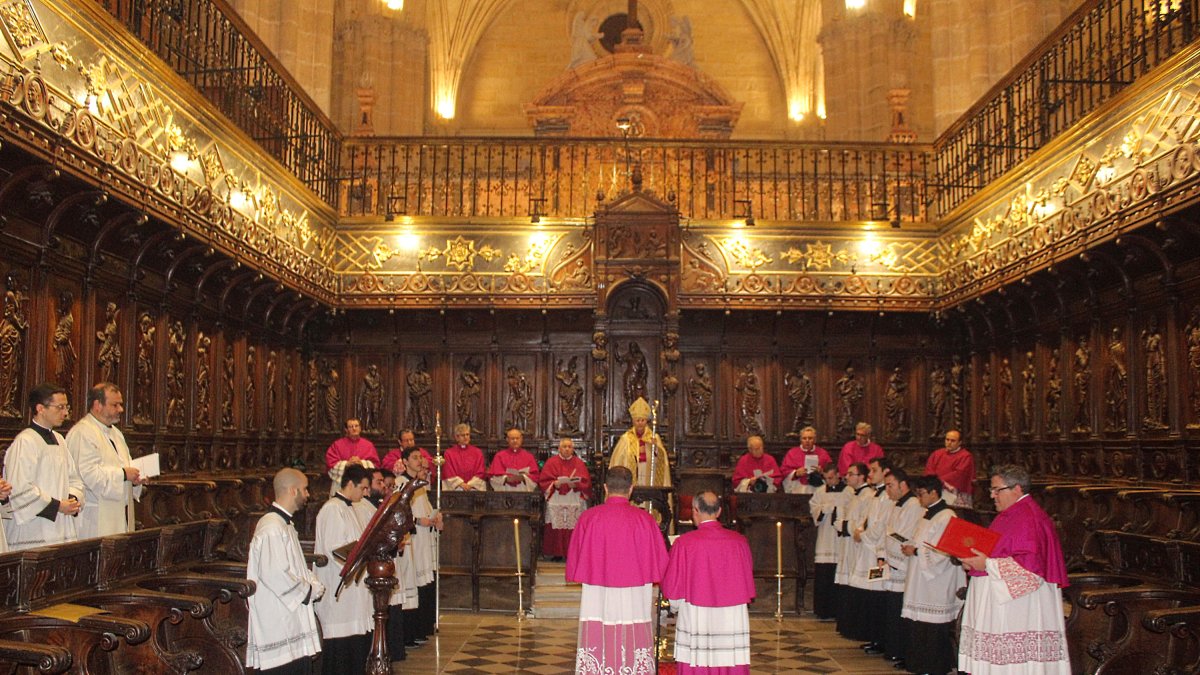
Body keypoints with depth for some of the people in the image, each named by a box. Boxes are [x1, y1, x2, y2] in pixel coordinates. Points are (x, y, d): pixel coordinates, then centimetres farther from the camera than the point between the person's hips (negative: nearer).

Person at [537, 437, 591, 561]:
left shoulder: (579, 463, 11)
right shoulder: (551, 462, 9)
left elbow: (586, 483, 5)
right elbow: (543, 481, 4)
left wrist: (575, 485, -12)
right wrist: (555, 484, -12)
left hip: (575, 503, 1)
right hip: (556, 502, 0)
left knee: (573, 528, -6)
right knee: (556, 527, -7)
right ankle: (557, 553, 0)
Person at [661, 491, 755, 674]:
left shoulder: (684, 543, -9)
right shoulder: (739, 542, -2)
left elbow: (671, 585, 0)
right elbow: (747, 581, 10)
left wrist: (677, 607, 19)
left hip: (694, 619, -2)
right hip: (733, 620, 2)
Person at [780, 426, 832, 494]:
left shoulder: (822, 453, 11)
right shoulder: (792, 453, 10)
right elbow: (784, 471, 6)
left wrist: (822, 472, -10)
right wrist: (796, 473, -10)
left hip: (817, 489, 0)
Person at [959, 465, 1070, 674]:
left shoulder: (1028, 518, -15)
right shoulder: (1008, 515, 18)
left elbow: (1029, 565, -23)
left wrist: (988, 565, -20)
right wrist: (977, 560, 7)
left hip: (1018, 609, -10)